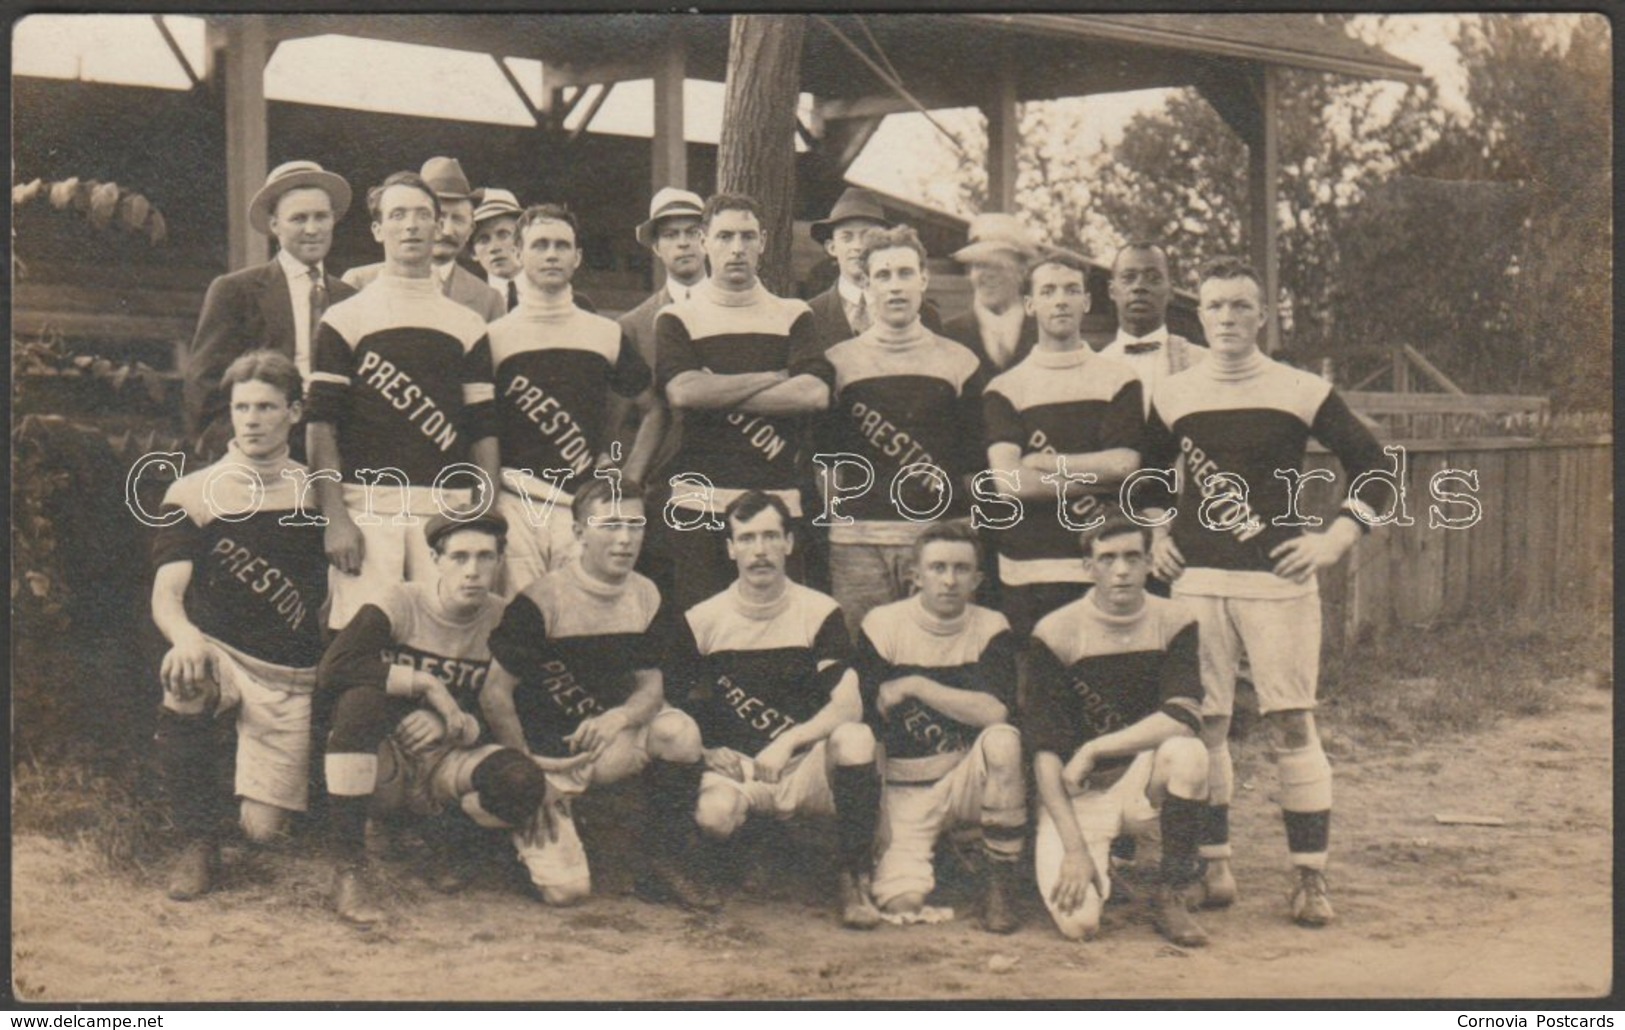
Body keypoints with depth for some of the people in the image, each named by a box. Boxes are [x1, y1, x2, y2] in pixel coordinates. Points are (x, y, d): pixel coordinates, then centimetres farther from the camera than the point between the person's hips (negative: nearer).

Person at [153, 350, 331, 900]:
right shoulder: (192, 495, 2)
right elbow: (166, 594, -8)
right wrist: (185, 636, -31)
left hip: (290, 674, 1)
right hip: (216, 653, -1)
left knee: (264, 829, -7)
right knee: (183, 686, -38)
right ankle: (196, 842, -16)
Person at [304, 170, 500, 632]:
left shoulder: (466, 325, 16)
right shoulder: (345, 319, 7)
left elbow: (484, 431, 12)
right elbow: (321, 424, 0)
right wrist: (335, 518, -9)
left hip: (447, 507, 3)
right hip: (369, 506, -2)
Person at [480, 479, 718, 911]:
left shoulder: (646, 597, 0)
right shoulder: (542, 600, -17)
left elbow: (651, 688, 1)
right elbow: (495, 693, -14)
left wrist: (619, 718, -22)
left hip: (603, 742, 4)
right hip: (545, 753, -4)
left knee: (679, 730, -26)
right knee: (566, 890, -17)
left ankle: (669, 866, -9)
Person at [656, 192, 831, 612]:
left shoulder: (793, 316, 12)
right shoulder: (677, 319, 9)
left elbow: (815, 393, -5)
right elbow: (682, 392, -10)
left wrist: (719, 394, -6)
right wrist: (773, 377, -3)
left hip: (778, 502, 1)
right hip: (699, 503, -1)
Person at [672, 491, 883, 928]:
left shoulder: (819, 613, 1)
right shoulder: (702, 621, 4)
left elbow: (848, 705, -10)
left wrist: (787, 743, -24)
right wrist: (708, 752, -12)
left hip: (806, 767, 0)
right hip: (733, 769, 0)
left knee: (854, 737, -33)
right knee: (712, 814, -36)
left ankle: (855, 881, -19)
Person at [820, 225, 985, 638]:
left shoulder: (959, 362, 12)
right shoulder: (838, 362, 9)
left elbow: (975, 462, 12)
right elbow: (824, 458, 10)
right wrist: (841, 519, 1)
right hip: (859, 541, -1)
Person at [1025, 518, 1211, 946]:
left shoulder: (1174, 623, -5)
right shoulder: (1056, 633, -11)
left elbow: (1185, 717, -20)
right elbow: (1045, 751, -14)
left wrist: (1093, 749, -22)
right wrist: (1075, 848, -22)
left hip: (1143, 776, 2)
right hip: (1075, 791, -1)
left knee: (1187, 751, -33)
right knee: (1078, 922, -22)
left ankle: (1172, 897, -12)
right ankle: (1104, 859, 16)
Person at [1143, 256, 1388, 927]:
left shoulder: (1302, 392, 2)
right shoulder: (1173, 396, 9)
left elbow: (1370, 462, 7)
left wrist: (1337, 539, -2)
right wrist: (1153, 537, 11)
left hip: (1280, 578, -2)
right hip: (1196, 579, 2)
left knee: (1292, 724, -5)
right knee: (1202, 724, 1)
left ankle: (1311, 877, -2)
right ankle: (1213, 861, 12)